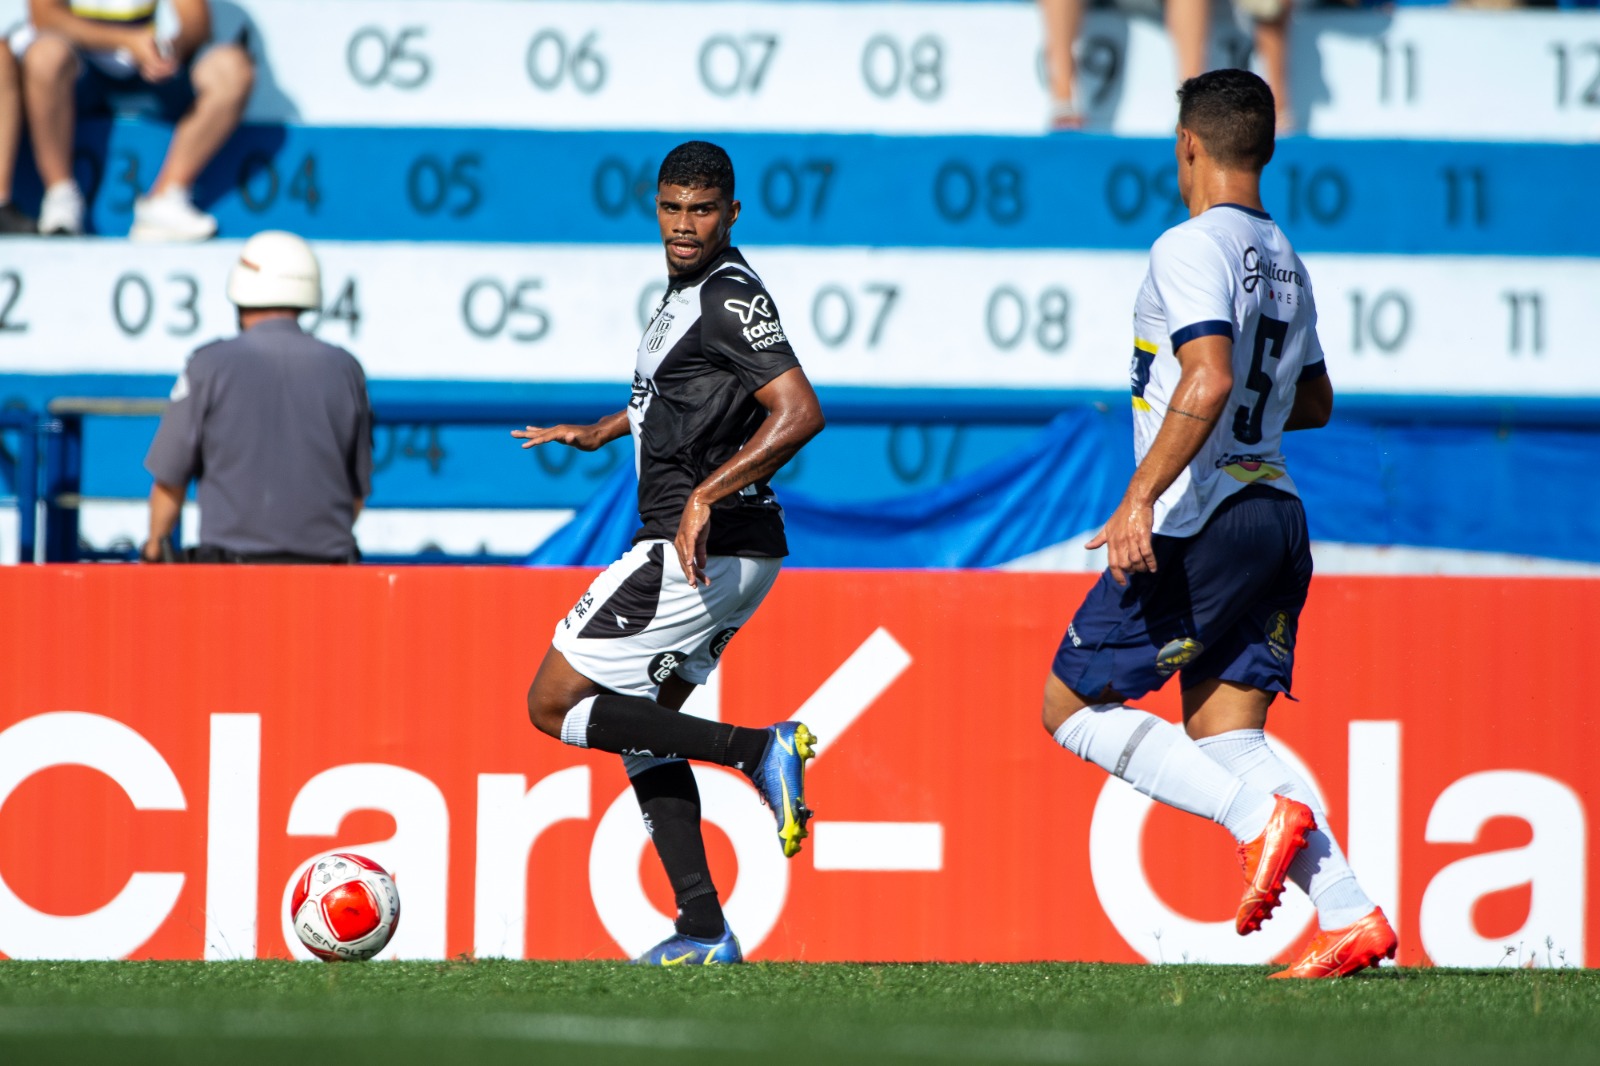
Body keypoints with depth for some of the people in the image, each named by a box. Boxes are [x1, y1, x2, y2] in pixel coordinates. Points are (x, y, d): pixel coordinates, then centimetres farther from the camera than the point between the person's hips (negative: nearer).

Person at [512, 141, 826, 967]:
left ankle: (758, 749, -12)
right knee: (639, 724, 17)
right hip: (734, 555, 10)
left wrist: (704, 498, -30)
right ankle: (705, 933, 12)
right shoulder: (687, 289, 14)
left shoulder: (731, 299, -16)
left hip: (700, 549, -10)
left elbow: (799, 412, -27)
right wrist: (596, 433, 40)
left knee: (554, 705, -4)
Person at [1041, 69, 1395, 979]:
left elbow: (1208, 382, -25)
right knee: (1223, 735, 8)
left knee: (1072, 706, 2)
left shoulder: (1191, 248, -11)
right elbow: (1315, 402, 28)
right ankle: (1352, 917, -6)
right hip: (1277, 517, 8)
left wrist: (1139, 498, -24)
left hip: (1199, 524, -8)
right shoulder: (1286, 262, 16)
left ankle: (1263, 816, -12)